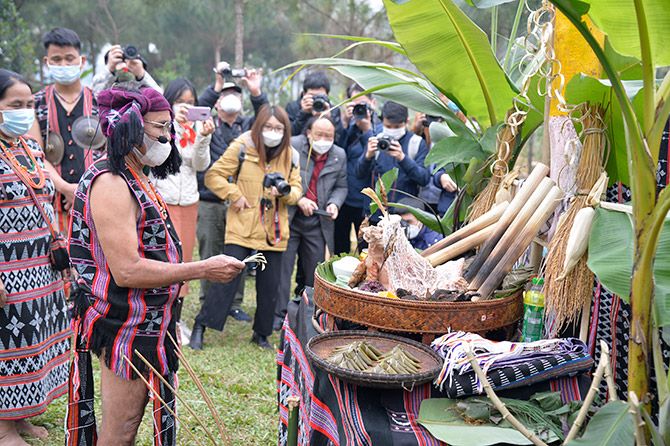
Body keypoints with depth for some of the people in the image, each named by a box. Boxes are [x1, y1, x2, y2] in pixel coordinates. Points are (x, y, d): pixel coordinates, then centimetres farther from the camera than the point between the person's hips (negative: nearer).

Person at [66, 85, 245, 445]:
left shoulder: (134, 178, 11)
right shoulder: (111, 185, -21)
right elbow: (127, 271, -28)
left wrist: (171, 282, 12)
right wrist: (203, 270, -25)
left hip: (145, 324, 10)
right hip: (125, 329, -10)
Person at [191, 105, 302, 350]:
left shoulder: (289, 155, 5)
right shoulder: (241, 148, -6)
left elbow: (297, 189, 9)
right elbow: (213, 176, -3)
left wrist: (286, 192, -13)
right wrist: (235, 195, -13)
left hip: (274, 231, 4)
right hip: (242, 227, -4)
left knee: (270, 284, 9)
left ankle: (261, 333, 25)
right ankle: (200, 327, 8)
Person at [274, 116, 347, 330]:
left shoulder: (339, 155, 4)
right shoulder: (292, 146, -9)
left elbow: (341, 187, 13)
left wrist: (334, 203, -8)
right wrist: (298, 200, -17)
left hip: (319, 222, 3)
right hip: (288, 218, -3)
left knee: (314, 272, 8)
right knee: (282, 267, -1)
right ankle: (278, 316, 8)